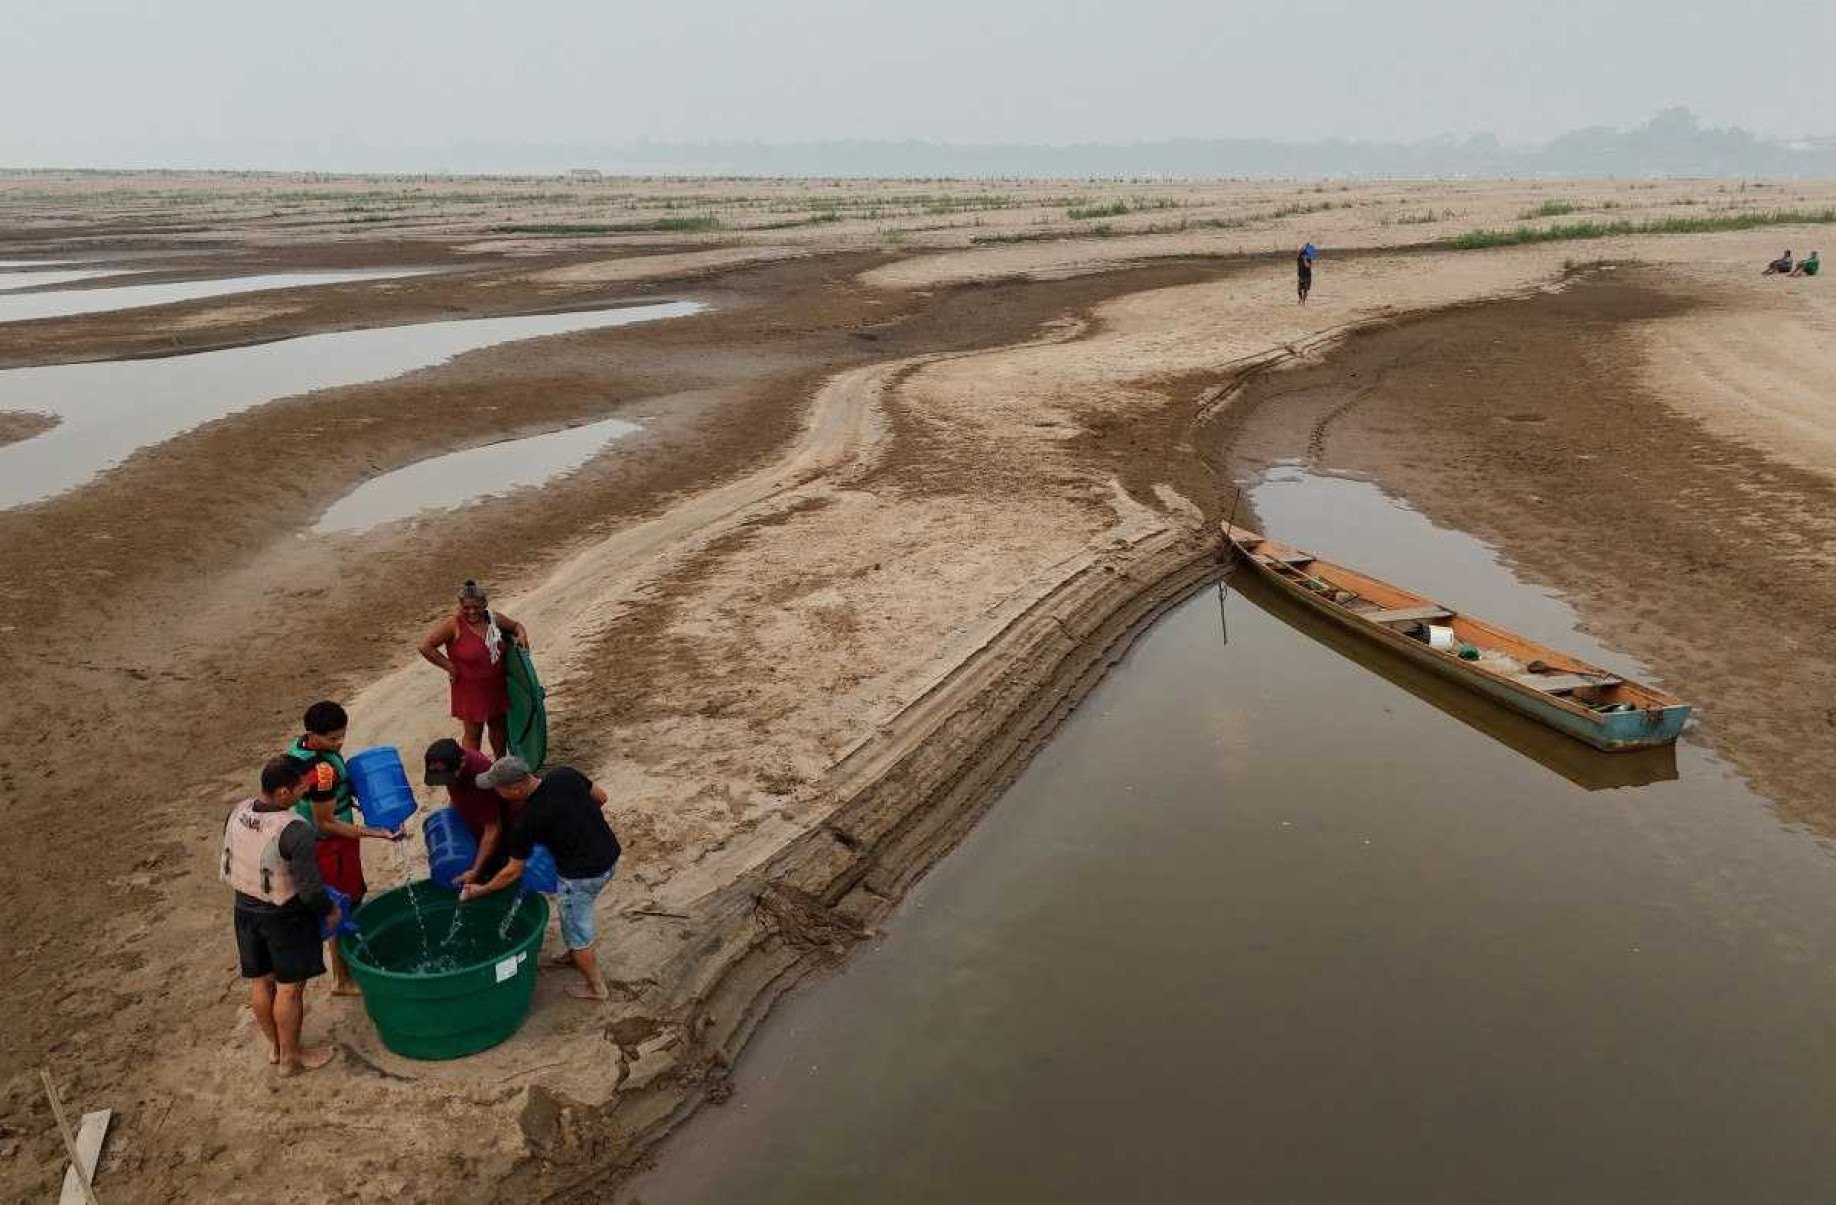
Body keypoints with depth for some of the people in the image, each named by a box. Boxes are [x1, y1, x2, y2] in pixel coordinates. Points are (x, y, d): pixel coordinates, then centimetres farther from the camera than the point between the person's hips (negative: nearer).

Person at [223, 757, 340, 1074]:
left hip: (245, 907, 7)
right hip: (285, 916, -7)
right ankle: (290, 1057, 25)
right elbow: (310, 889, -25)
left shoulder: (236, 813, -8)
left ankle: (274, 1046, 40)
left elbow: (230, 861, 7)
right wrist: (330, 912, -7)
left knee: (260, 981, 21)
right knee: (288, 988, 10)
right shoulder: (295, 831, -30)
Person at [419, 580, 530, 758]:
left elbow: (515, 625, 16)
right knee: (473, 733, 5)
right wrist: (449, 666, -16)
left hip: (497, 686, 6)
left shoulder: (494, 618, -3)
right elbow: (425, 647, -20)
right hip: (470, 688, -6)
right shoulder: (453, 624, -19)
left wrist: (521, 635, -7)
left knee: (499, 726, 21)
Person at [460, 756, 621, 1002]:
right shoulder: (565, 774, -10)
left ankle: (595, 987, 32)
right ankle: (580, 954, 54)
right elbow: (601, 797, 5)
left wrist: (481, 890, 6)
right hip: (611, 855, 7)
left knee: (577, 931, 16)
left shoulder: (528, 822, -21)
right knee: (583, 910, 32)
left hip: (582, 874, -7)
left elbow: (513, 872, -9)